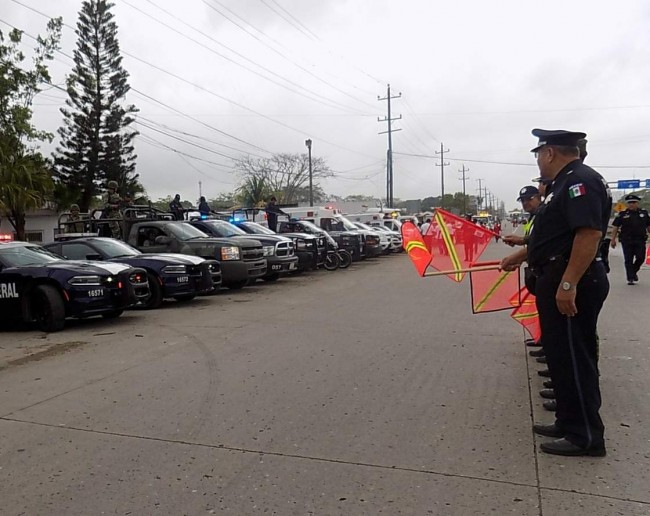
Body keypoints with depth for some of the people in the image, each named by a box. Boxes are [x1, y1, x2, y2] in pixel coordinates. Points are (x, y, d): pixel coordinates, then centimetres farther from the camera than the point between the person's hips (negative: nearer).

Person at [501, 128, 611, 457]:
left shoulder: (580, 181, -14)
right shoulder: (566, 182, 19)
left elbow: (589, 234, -26)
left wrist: (568, 284, -30)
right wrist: (520, 256, 34)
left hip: (570, 284, -11)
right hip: (559, 281, 11)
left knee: (573, 358, -3)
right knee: (562, 355, 16)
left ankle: (586, 436, 8)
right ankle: (569, 423, 27)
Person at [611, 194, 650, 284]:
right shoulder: (622, 215, 4)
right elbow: (615, 228, 3)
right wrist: (613, 240, -4)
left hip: (640, 240, 1)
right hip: (626, 241, -1)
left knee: (640, 258, -2)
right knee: (628, 260, -1)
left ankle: (634, 271, 27)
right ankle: (630, 278, 5)